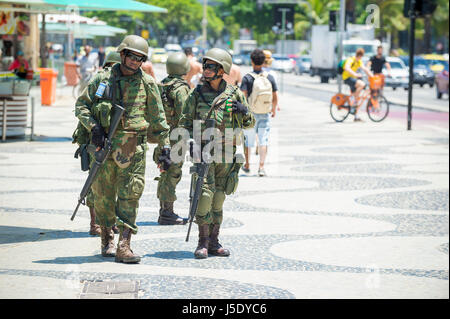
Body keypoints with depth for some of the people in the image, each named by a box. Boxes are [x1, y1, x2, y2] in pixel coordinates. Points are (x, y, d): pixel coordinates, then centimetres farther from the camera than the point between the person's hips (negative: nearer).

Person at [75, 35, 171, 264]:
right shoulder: (102, 79, 7)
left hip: (132, 148, -1)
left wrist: (165, 149, 3)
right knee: (103, 196, 7)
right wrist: (93, 126, -7)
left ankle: (124, 246, -12)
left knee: (130, 195, -9)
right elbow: (81, 105, 10)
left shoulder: (147, 84, 5)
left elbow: (158, 120, 8)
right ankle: (107, 240, 23)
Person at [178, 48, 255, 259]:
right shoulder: (196, 94, 3)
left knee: (219, 198, 7)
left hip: (226, 154, 2)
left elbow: (249, 124, 12)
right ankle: (203, 242, -6)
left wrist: (244, 113, -10)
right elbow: (185, 123, 8)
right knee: (205, 194, -13)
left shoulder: (234, 94, 5)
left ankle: (214, 242, 15)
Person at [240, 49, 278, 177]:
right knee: (263, 141, 4)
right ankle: (261, 166, -9)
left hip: (250, 113, -1)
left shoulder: (247, 78, -11)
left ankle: (247, 165, 29)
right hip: (265, 114, 2)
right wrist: (273, 109, 20)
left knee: (248, 140, 14)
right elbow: (275, 97, 3)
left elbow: (243, 96, -16)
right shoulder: (270, 78, -2)